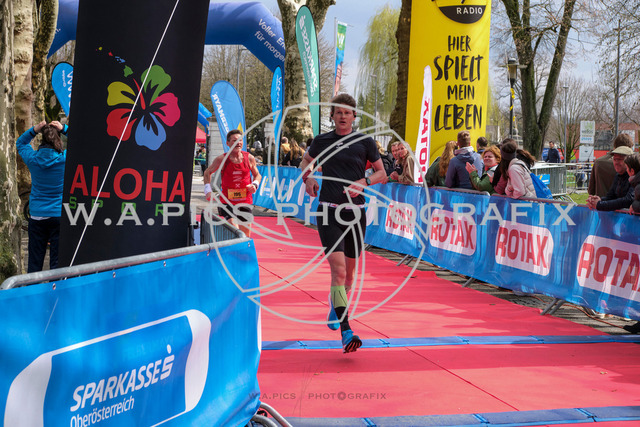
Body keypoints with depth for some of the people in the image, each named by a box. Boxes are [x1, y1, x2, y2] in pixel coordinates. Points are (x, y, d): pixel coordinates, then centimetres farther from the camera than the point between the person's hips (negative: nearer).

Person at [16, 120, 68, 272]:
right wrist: (64, 129, 0)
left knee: (34, 261, 8)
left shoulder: (32, 158, -4)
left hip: (36, 216, 2)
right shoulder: (65, 158, -10)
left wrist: (34, 130, 4)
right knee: (57, 261, 1)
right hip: (60, 215, -2)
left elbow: (20, 143, 17)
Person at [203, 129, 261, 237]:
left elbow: (257, 175, 14)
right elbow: (207, 173, 8)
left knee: (246, 235, 9)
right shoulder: (222, 159, -7)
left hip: (245, 201, 3)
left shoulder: (249, 158, -1)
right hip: (227, 201, -3)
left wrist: (255, 185, -8)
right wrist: (208, 190, -5)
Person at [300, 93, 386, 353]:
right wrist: (307, 177, 3)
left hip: (355, 211, 2)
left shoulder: (364, 142, 5)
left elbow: (382, 173, 10)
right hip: (328, 210, -2)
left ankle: (335, 303, 45)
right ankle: (346, 331, -21)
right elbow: (306, 162, 24)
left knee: (349, 270, 13)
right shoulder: (321, 141, 6)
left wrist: (364, 182, -9)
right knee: (338, 268, -16)